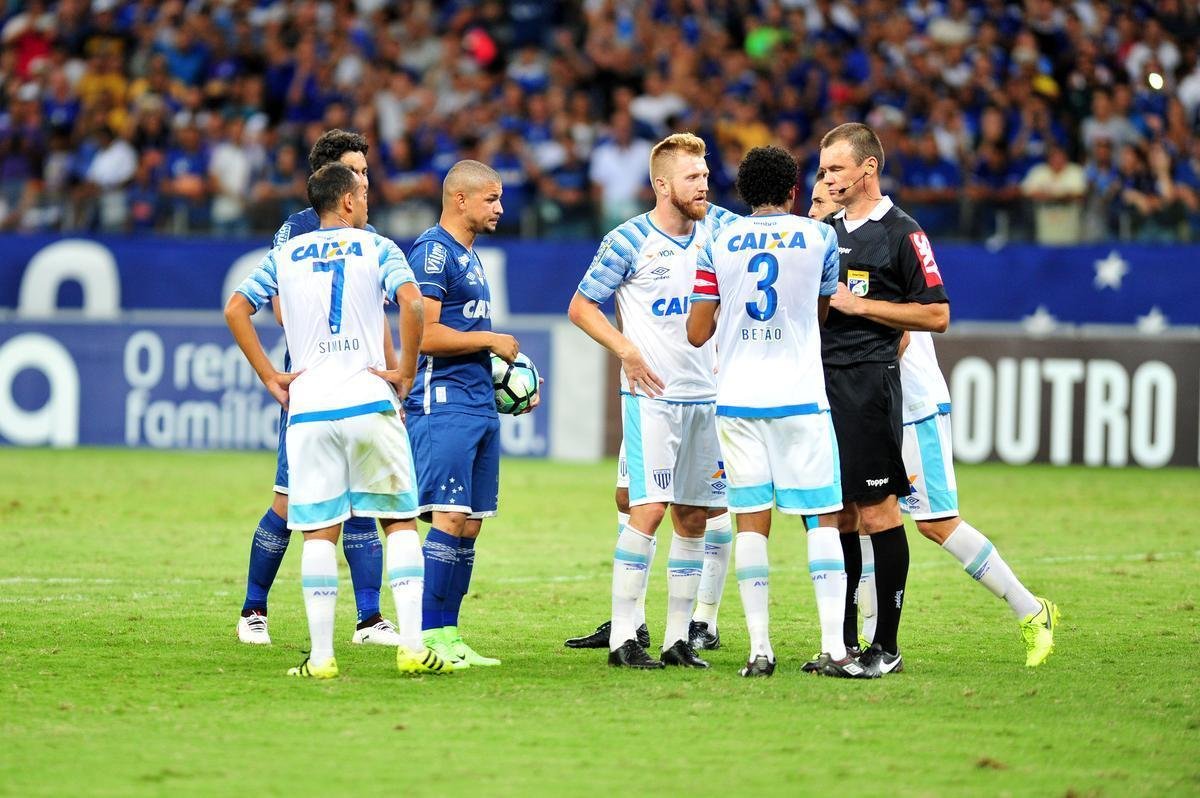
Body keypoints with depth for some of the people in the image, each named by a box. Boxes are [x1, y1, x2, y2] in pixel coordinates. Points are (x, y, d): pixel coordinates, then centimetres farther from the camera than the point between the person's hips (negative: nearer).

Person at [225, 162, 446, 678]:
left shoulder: (283, 257, 12)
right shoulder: (376, 249, 4)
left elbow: (235, 311, 6)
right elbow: (411, 303, -13)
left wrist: (270, 378, 8)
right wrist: (406, 372, -4)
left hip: (308, 408, 2)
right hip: (370, 403, -2)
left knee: (319, 532, 4)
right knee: (400, 522, 6)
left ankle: (321, 656, -1)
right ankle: (412, 647, -2)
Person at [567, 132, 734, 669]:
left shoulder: (716, 228, 7)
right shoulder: (629, 241, -7)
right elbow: (581, 307, -2)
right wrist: (627, 351, -13)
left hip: (706, 395, 6)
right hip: (652, 394, -6)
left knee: (693, 517, 6)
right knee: (649, 508, -13)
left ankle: (678, 639, 12)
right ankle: (622, 638, -10)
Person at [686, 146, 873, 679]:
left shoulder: (717, 245, 4)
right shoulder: (819, 238, 2)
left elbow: (697, 333, 5)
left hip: (737, 399, 2)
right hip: (799, 395, -2)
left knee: (751, 521, 4)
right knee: (823, 518, 1)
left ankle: (759, 649, -1)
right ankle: (833, 649, -7)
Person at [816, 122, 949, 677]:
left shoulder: (901, 233, -5)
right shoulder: (828, 231, 18)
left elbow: (937, 315, -9)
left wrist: (858, 304, -12)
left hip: (870, 382, -7)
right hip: (821, 379, 7)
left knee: (877, 512, -6)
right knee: (834, 515, 7)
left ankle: (887, 646, -2)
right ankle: (843, 642, 12)